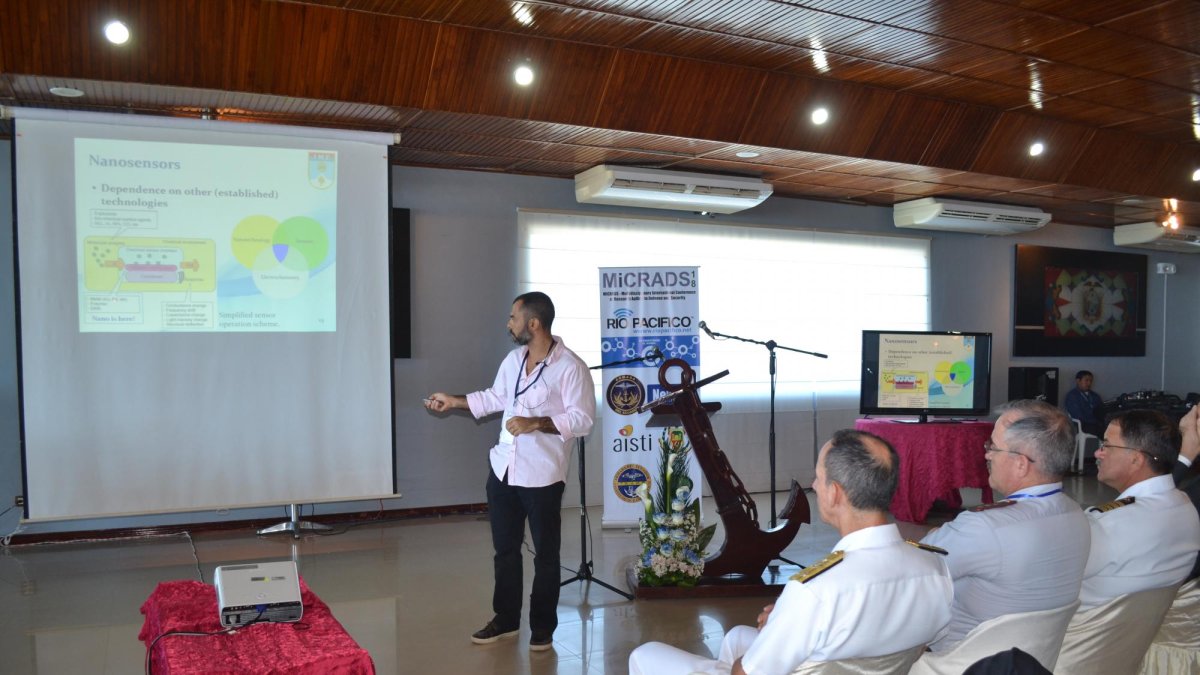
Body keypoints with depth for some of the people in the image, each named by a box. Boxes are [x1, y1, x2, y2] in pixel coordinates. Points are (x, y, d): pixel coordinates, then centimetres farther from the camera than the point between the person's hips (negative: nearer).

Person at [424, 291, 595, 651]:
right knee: (505, 550, 16)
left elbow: (582, 419, -19)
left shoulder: (570, 366, -16)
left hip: (542, 475, -7)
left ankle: (543, 627, 22)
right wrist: (453, 400, 17)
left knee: (545, 555, 8)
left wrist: (536, 423, -26)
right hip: (503, 469, 7)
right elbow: (495, 398, 20)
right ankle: (506, 620, 31)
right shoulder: (513, 358, 7)